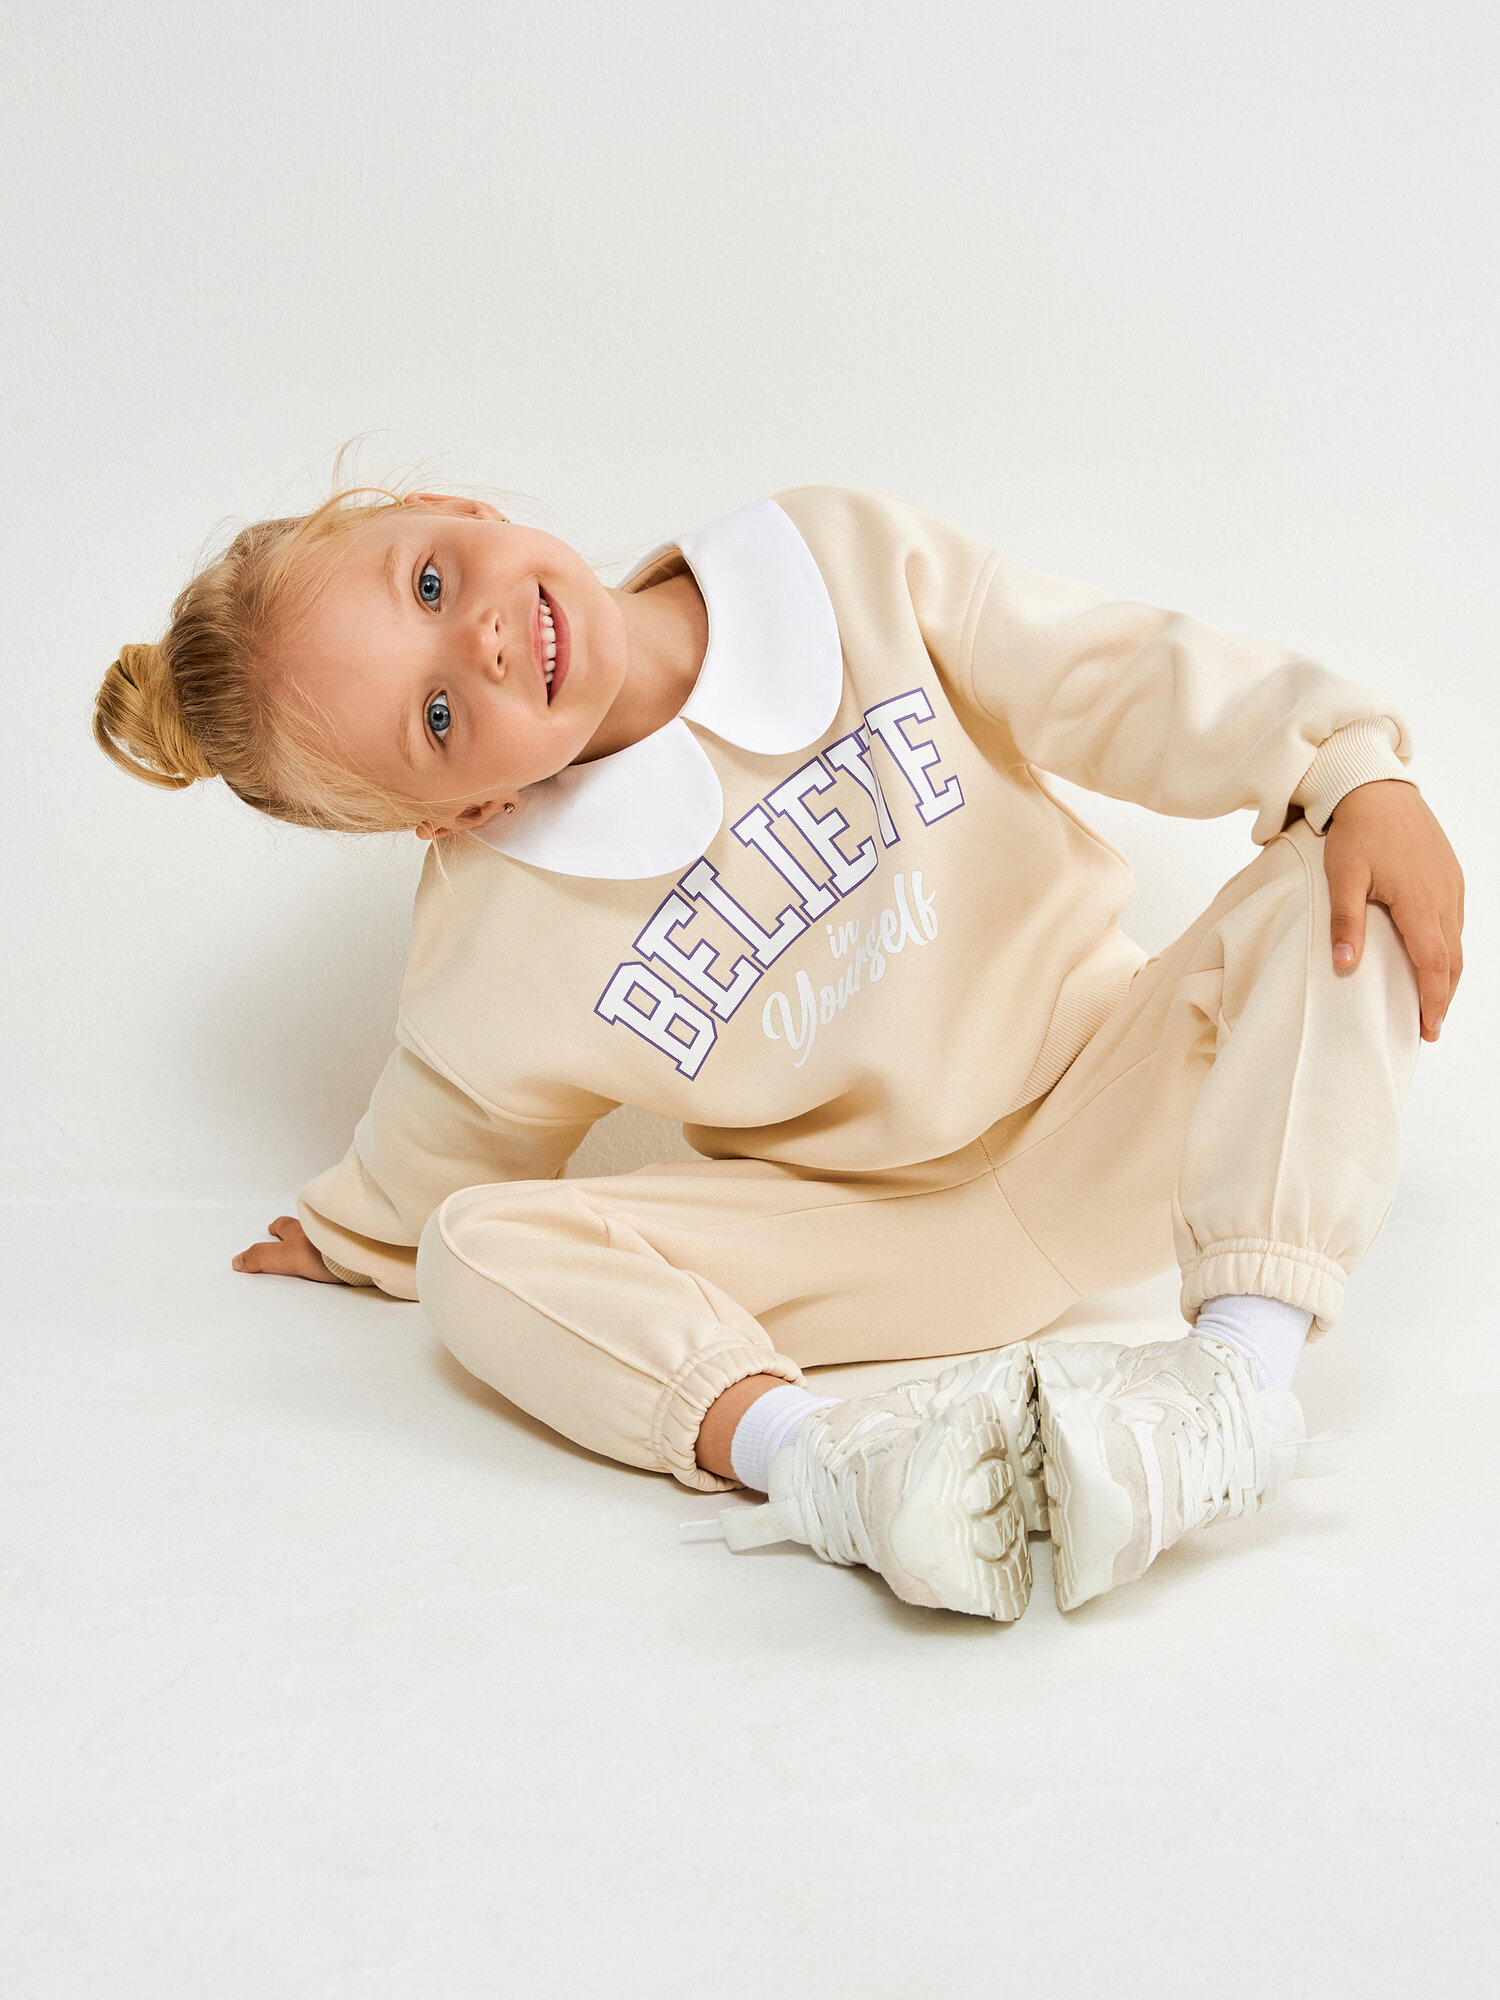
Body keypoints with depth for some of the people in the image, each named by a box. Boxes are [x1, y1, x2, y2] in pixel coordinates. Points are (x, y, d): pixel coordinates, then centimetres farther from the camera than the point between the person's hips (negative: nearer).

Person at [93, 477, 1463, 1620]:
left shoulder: (847, 564, -13)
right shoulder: (491, 960, -15)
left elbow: (1118, 679, -11)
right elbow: (428, 1182, 6)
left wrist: (1352, 768, -19)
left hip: (1101, 1133, 1)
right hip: (880, 1246, 0)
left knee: (1331, 895, -23)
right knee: (478, 1255, -20)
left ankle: (1240, 1363, -38)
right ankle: (828, 1462, -43)